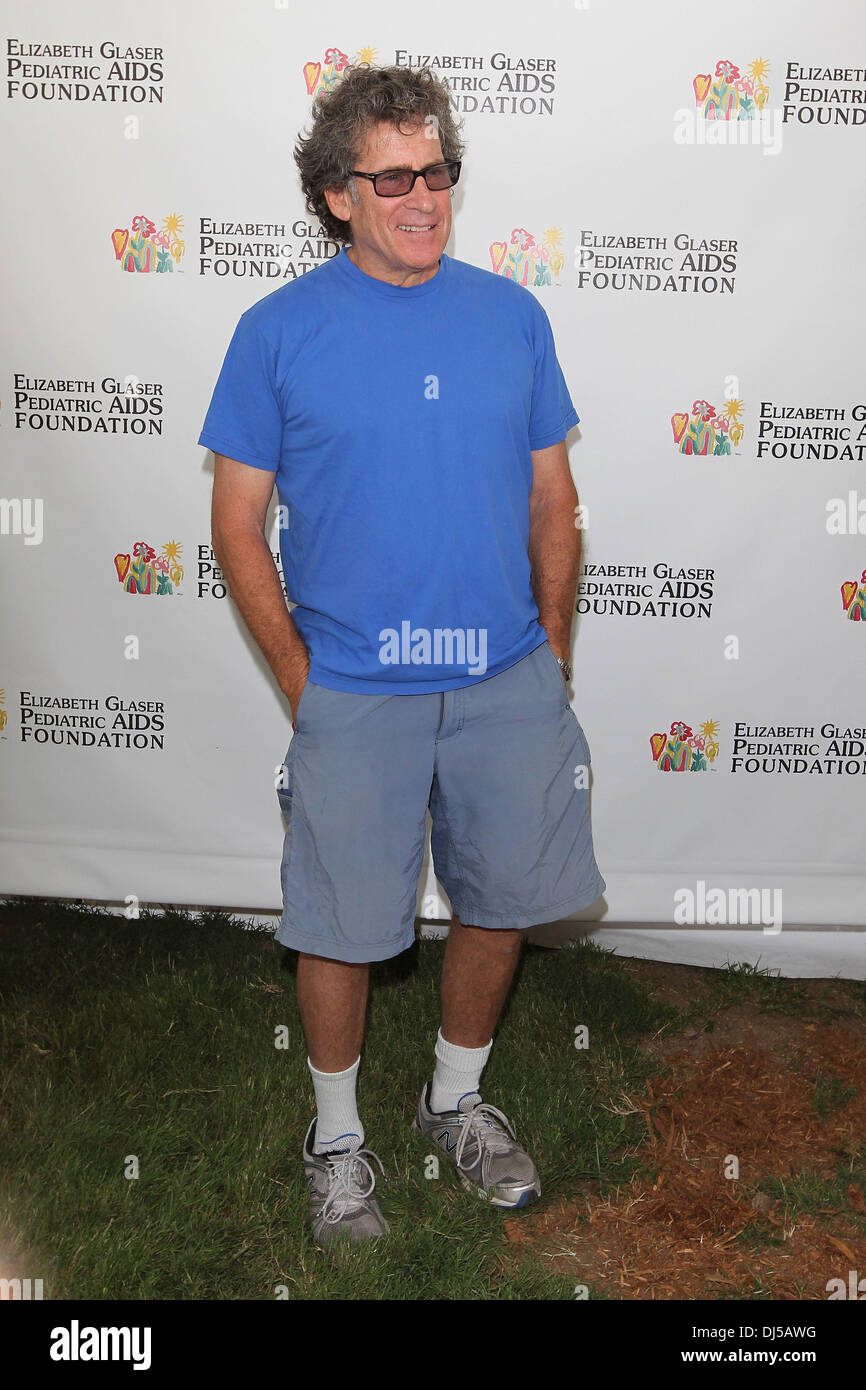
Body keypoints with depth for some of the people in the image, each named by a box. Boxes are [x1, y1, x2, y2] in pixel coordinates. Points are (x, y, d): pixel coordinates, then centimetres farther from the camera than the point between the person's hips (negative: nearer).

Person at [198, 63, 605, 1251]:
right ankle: (338, 1133, 34)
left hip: (508, 684, 3)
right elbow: (239, 525, -2)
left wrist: (551, 660, 4)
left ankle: (458, 1098, 40)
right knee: (342, 926, 8)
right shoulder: (278, 332, -5)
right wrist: (304, 685, -5)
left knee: (502, 904, 15)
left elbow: (553, 505, 8)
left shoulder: (512, 314, 3)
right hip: (355, 693, -3)